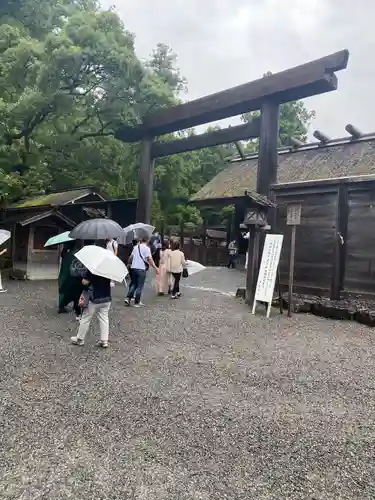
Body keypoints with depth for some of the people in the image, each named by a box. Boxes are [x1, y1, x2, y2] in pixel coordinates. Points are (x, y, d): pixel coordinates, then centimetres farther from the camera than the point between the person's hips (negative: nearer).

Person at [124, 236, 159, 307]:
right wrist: (156, 268, -14)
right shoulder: (146, 248, -6)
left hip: (133, 268, 6)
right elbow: (150, 259, -15)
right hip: (141, 269, -5)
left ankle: (128, 298, 7)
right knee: (139, 286, 3)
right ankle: (137, 302, 6)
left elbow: (130, 257, 19)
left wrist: (129, 264, 38)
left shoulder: (135, 247, 12)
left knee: (133, 284, 18)